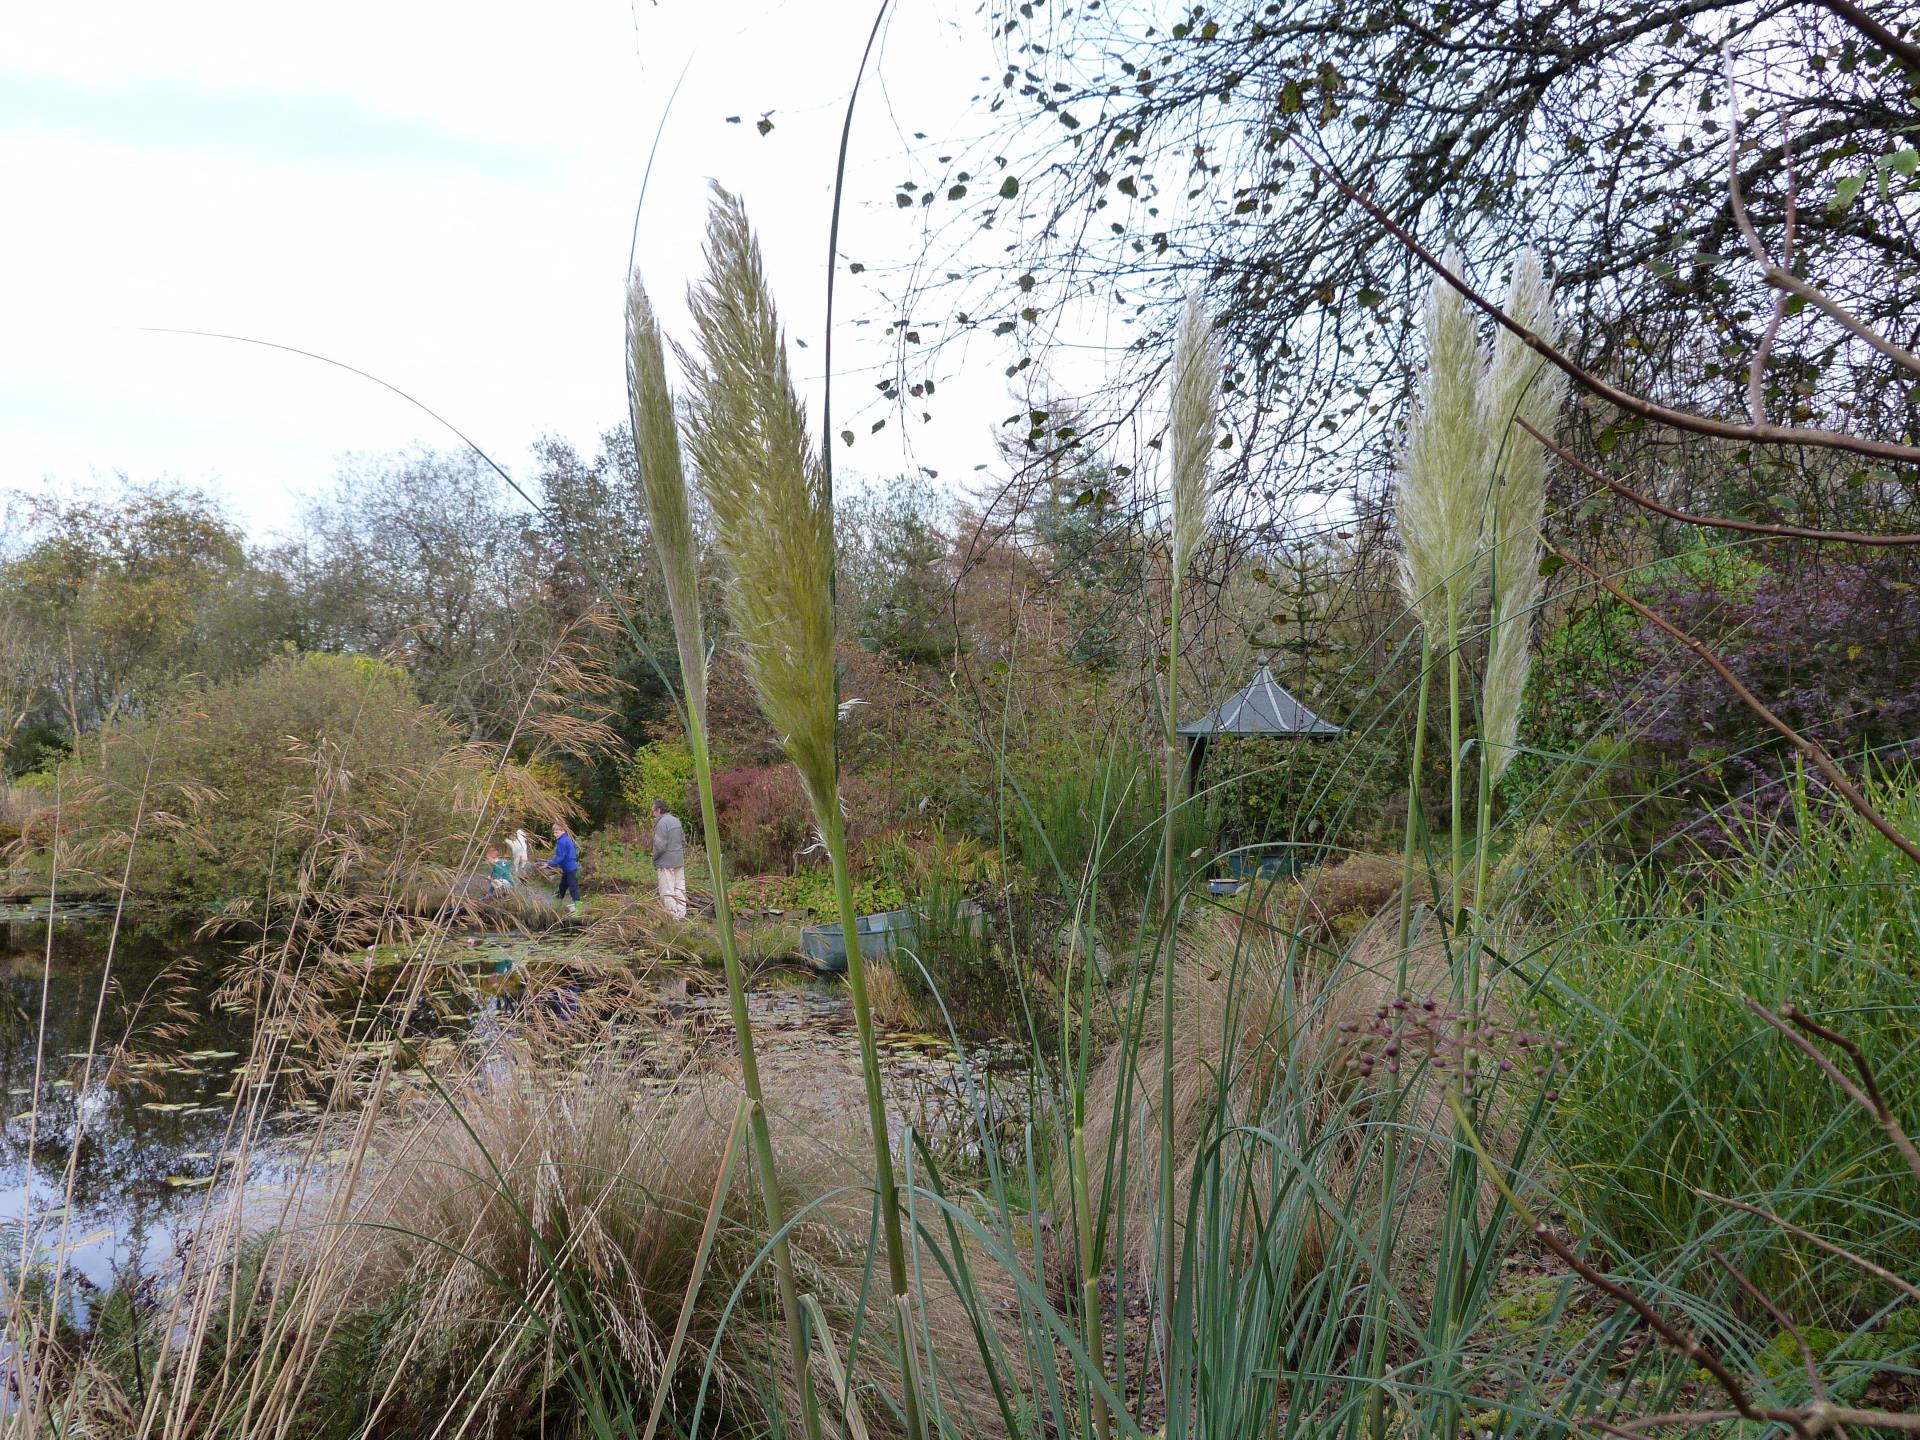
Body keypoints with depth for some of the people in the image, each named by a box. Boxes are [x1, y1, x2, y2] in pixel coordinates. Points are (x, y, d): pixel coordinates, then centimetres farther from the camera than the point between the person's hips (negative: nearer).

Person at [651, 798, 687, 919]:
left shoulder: (661, 823, -15)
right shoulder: (676, 821, 12)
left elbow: (660, 845, -19)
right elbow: (683, 841, 16)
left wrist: (654, 859, -5)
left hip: (666, 863, -8)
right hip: (679, 861, 8)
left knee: (667, 891, -3)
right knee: (680, 888, 10)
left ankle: (672, 916, -3)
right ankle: (681, 914, 13)